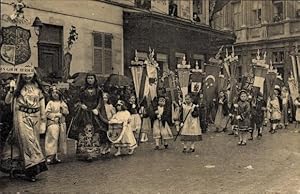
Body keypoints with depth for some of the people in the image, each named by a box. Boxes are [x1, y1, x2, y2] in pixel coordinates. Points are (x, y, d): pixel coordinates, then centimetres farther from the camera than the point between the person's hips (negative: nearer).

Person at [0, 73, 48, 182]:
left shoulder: (37, 87, 8)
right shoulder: (18, 87, 1)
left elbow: (41, 99, 15)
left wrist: (43, 115, 12)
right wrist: (11, 90, -19)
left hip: (35, 116, 4)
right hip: (22, 116, -3)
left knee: (34, 140, 6)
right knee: (26, 140, -10)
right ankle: (32, 166, -8)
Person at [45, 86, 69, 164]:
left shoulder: (62, 103, 12)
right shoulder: (50, 103, -1)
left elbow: (67, 112, 8)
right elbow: (47, 113, -8)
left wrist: (62, 108, -8)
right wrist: (56, 115, -13)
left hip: (61, 123, 5)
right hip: (52, 123, -5)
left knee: (60, 140, 6)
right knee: (52, 139, -11)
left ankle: (56, 156, 14)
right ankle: (50, 157, -9)